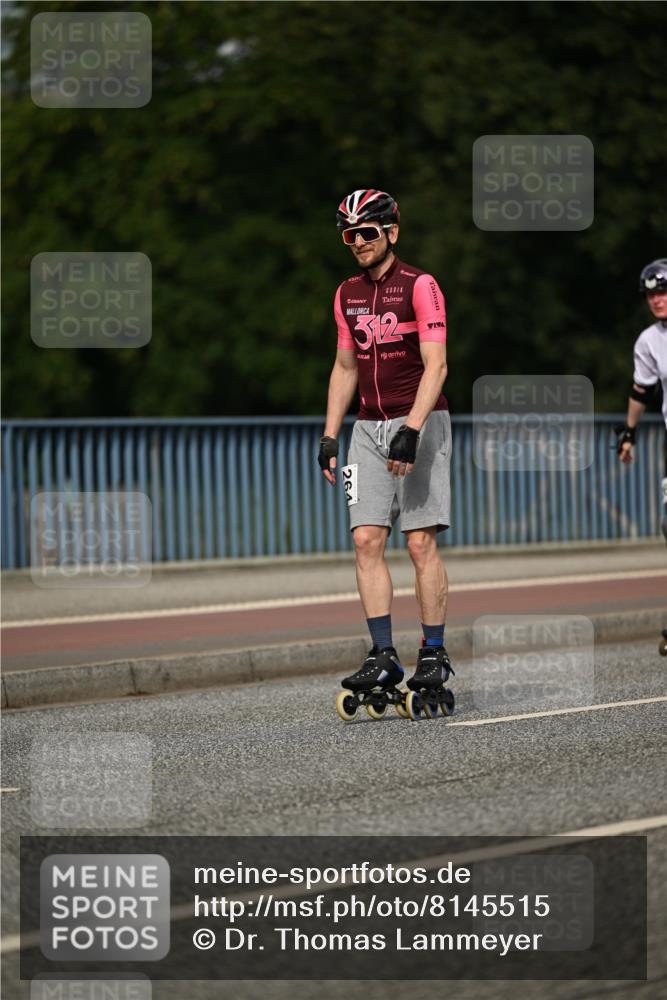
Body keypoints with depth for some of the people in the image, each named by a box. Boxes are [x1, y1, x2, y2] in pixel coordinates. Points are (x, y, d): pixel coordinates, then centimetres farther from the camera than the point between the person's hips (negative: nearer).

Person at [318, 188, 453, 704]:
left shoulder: (420, 286, -9)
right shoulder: (347, 294, 12)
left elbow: (435, 365, -15)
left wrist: (411, 430, -24)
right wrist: (329, 437, 13)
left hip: (420, 423, -6)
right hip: (369, 427, 6)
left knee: (422, 542, -7)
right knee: (367, 541, -5)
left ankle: (434, 655, 0)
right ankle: (384, 657, -6)